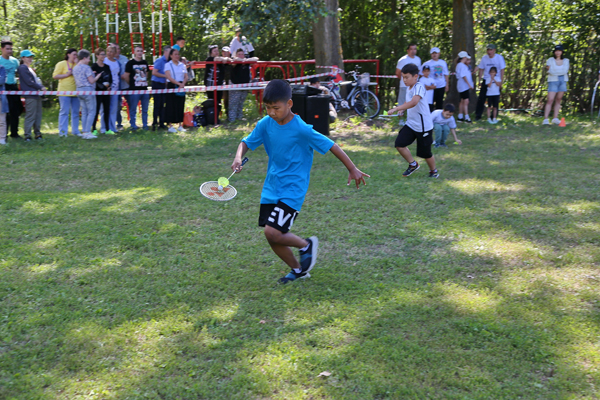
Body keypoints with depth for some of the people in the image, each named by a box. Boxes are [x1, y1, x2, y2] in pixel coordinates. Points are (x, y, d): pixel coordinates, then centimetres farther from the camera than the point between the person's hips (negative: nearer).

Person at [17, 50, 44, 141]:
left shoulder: (30, 68, 24)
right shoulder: (22, 68, -6)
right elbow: (29, 82, -13)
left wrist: (41, 86, 5)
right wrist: (40, 87, -7)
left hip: (37, 94, 10)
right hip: (30, 95, -9)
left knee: (38, 115, 11)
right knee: (30, 115, -9)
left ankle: (37, 133, 18)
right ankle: (27, 135, -6)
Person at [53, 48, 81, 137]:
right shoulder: (61, 64, 2)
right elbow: (55, 76, -4)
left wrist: (77, 63, 0)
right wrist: (67, 74, -11)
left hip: (75, 92, 5)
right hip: (64, 92, -5)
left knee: (75, 112, 7)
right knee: (64, 111, -7)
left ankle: (75, 130, 14)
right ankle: (63, 131, -6)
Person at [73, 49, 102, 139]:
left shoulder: (75, 68, 14)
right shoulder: (86, 67, -12)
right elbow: (91, 81, -13)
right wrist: (98, 76, 5)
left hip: (79, 90, 8)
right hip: (88, 90, -8)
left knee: (84, 112, 11)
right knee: (91, 112, -4)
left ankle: (84, 132, 9)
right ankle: (87, 132, -8)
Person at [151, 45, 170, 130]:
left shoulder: (167, 62, 12)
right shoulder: (160, 61, -11)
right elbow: (154, 72, -17)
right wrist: (165, 76, -13)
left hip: (163, 85, 7)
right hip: (157, 84, -7)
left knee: (162, 105, 9)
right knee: (157, 105, -6)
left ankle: (161, 124, 14)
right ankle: (155, 124, -1)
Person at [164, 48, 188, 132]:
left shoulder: (182, 65, 13)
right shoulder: (168, 65, 0)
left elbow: (186, 76, 7)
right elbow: (169, 77, -11)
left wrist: (183, 83, -13)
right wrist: (178, 84, -20)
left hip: (181, 87, 4)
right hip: (172, 86, -4)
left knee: (180, 105, 4)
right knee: (171, 106, -5)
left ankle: (180, 125, 9)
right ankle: (170, 126, -2)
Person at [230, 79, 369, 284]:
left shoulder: (301, 129, -18)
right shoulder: (265, 124, -3)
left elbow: (330, 145, -11)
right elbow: (246, 142, 6)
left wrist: (352, 169, -6)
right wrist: (238, 158, -16)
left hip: (292, 189, -6)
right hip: (271, 187, 6)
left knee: (272, 232, -18)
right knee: (272, 236, 7)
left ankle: (306, 245, 11)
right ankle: (297, 269, 30)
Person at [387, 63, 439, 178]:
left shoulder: (419, 87, -21)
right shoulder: (408, 88, 7)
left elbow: (413, 102, -39)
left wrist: (396, 109, -40)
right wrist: (401, 111, 6)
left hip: (423, 127, -8)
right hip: (410, 124, 8)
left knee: (425, 153, 5)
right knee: (399, 144, -6)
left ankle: (433, 171, 33)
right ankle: (413, 164, 16)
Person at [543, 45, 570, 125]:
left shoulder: (566, 61, 8)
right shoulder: (550, 60, 1)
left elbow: (565, 71, -7)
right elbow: (551, 71, -12)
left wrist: (554, 70, -12)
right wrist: (561, 71, -12)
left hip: (563, 82, 3)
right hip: (553, 81, -3)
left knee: (558, 100, 4)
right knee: (550, 100, -12)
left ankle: (555, 118, 9)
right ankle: (545, 119, -16)